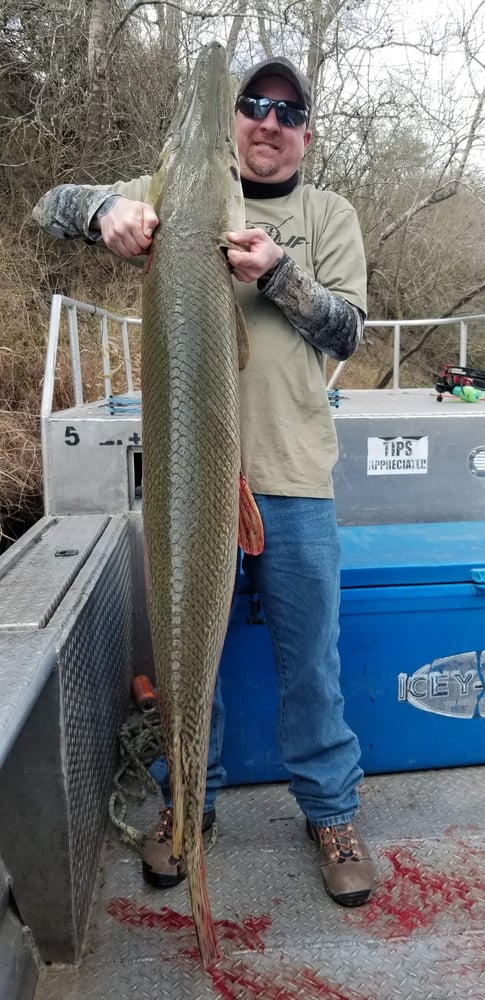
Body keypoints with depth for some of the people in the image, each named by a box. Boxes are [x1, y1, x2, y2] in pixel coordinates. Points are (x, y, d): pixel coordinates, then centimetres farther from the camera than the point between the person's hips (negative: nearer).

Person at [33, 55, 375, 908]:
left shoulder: (329, 216, 11)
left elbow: (347, 331, 2)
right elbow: (50, 208, 6)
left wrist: (278, 274, -16)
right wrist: (107, 208, -18)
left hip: (292, 474, 0)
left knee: (310, 655, 7)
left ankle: (330, 810, 30)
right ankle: (188, 800, 35)